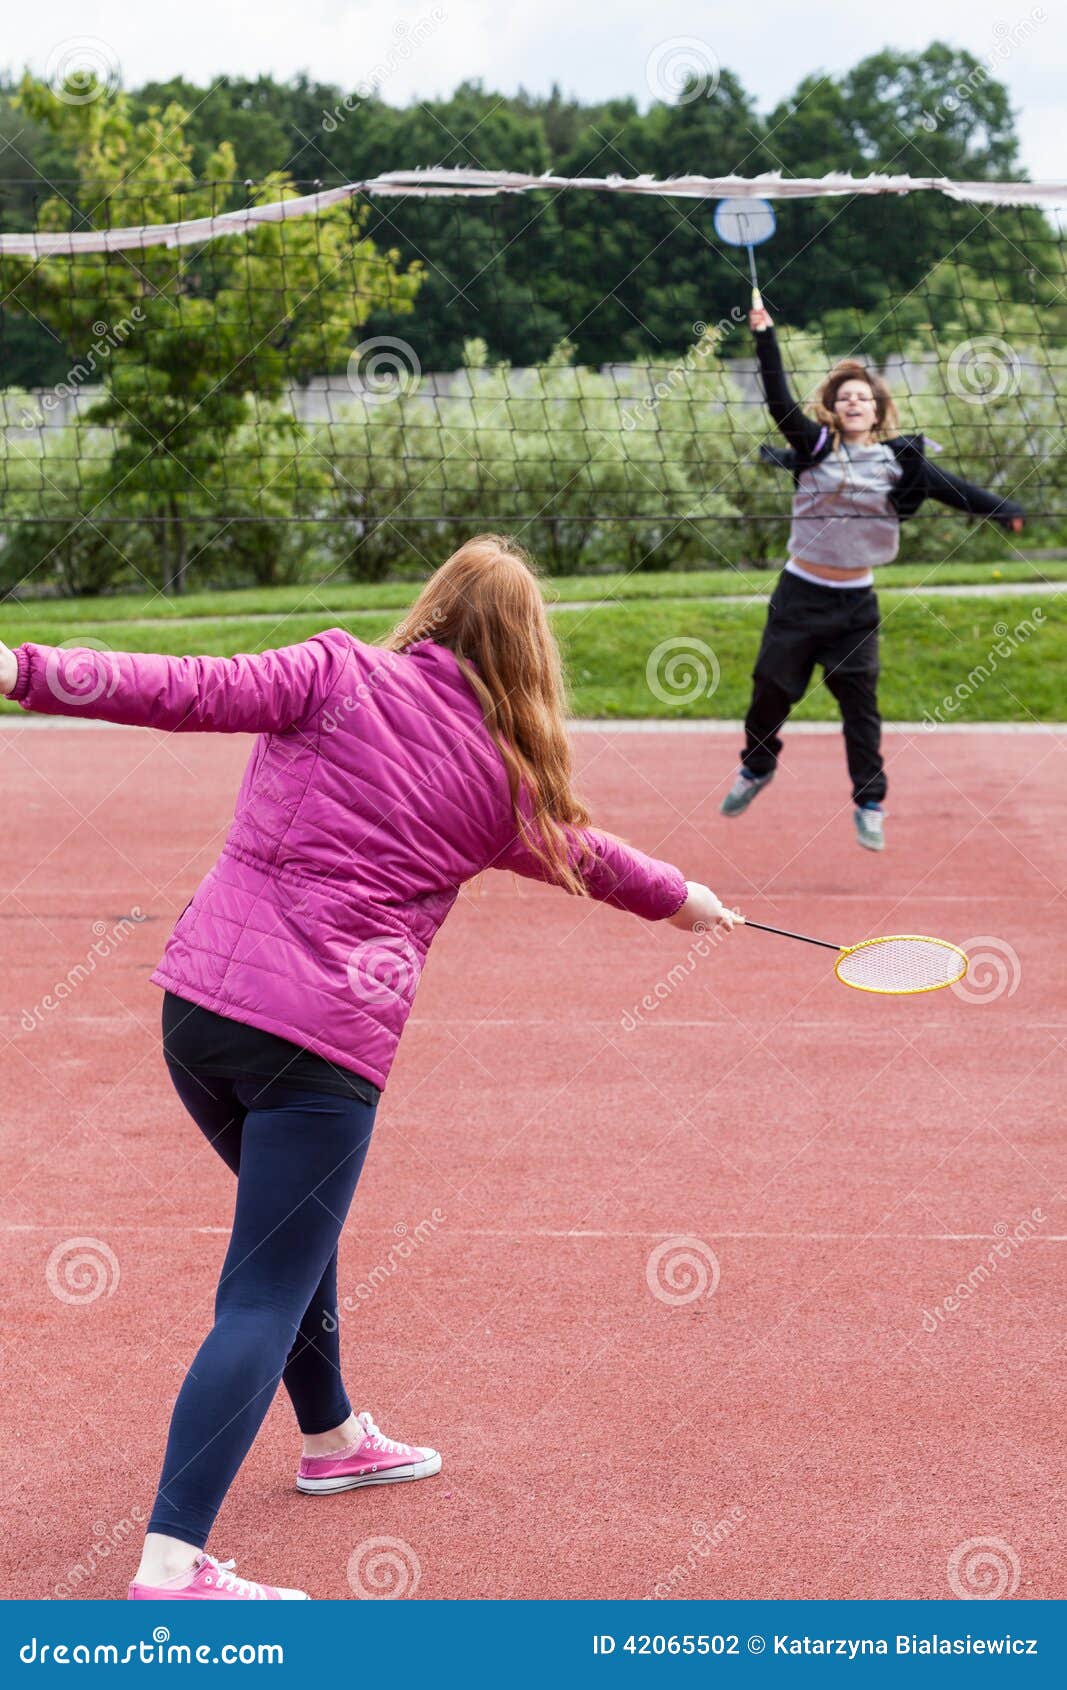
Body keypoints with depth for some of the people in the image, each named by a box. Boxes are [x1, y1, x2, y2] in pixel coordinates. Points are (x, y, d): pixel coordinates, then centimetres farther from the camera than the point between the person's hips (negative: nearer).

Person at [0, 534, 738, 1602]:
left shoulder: (339, 673, 4)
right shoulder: (504, 780, 7)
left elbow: (194, 691, -10)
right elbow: (582, 855, 27)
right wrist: (679, 896, 48)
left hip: (196, 1000, 4)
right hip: (324, 1043, -4)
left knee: (295, 1229, 26)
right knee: (265, 1300, -3)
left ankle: (332, 1437, 48)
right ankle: (170, 1565, -16)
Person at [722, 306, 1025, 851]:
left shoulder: (896, 460, 0)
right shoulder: (816, 446, -3)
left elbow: (952, 489, -5)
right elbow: (779, 402, -13)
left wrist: (1004, 510, -17)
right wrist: (764, 336, -19)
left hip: (855, 602, 0)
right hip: (800, 595, 0)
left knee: (860, 703, 2)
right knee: (771, 689, 7)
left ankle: (869, 804, 10)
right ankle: (756, 770, 32)